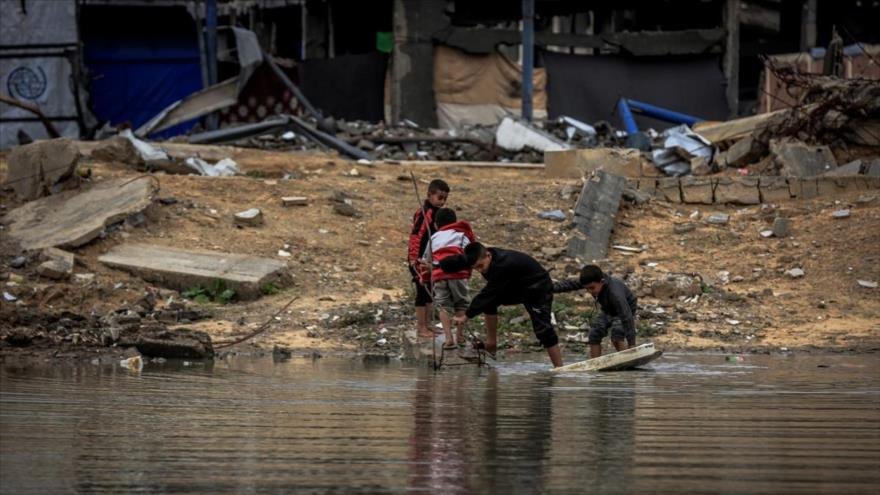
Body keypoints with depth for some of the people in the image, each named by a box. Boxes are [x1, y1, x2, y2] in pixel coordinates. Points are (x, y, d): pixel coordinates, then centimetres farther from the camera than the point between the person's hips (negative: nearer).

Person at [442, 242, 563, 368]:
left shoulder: (503, 265, -38)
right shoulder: (481, 258, -14)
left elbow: (488, 294, -36)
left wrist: (466, 316, -33)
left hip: (538, 288, -8)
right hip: (517, 288, 8)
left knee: (543, 329, -17)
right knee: (489, 302, -7)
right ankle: (491, 344, 1)